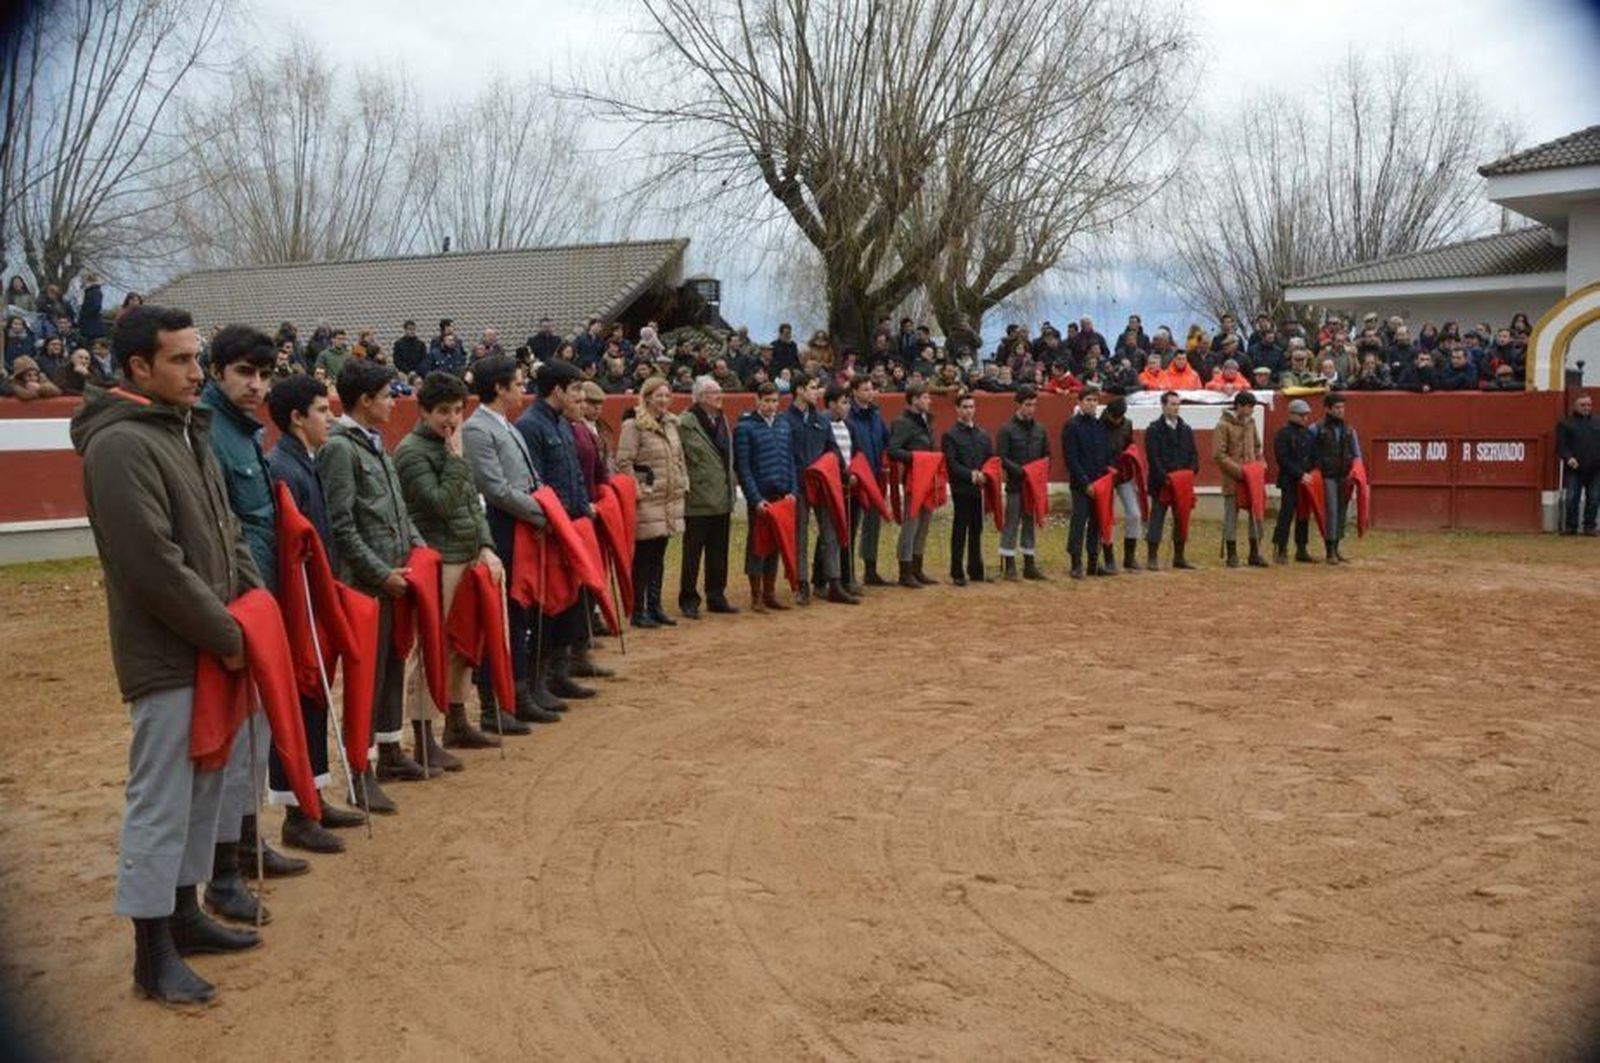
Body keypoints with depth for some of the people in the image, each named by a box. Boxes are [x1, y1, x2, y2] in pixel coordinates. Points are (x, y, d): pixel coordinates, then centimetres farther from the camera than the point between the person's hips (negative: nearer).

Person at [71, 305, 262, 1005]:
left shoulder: (188, 431, 13)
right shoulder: (120, 445, -17)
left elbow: (226, 533, 18)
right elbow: (155, 566, -21)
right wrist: (227, 637, -15)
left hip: (211, 648, 9)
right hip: (166, 657, -9)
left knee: (202, 790, 17)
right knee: (159, 803, -1)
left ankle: (184, 916, 31)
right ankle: (153, 954, 10)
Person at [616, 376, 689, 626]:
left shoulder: (671, 424, 14)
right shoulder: (634, 426, -9)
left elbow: (680, 458, 21)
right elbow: (624, 462, -13)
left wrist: (683, 484, 13)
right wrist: (636, 491, -15)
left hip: (670, 500, 7)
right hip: (647, 502, -7)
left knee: (658, 556, 13)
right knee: (642, 557, -2)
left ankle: (654, 606, 21)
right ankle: (638, 611, 5)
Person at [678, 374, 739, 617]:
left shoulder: (721, 420, 15)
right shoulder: (687, 423, -10)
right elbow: (683, 459, -13)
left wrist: (731, 489, 16)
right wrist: (686, 487, -14)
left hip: (721, 499, 7)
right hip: (698, 500, -7)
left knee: (718, 553, 13)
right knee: (693, 553, 0)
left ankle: (716, 597, 21)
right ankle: (688, 600, 7)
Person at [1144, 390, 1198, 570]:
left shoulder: (1186, 429, 13)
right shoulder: (1154, 429, -4)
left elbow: (1193, 454, 11)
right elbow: (1152, 456, -11)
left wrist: (1191, 471, -7)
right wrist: (1164, 476, -18)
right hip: (1161, 482, -5)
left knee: (1181, 518, 9)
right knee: (1157, 517, -3)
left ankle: (1179, 557, 17)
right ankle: (1152, 557, -1)